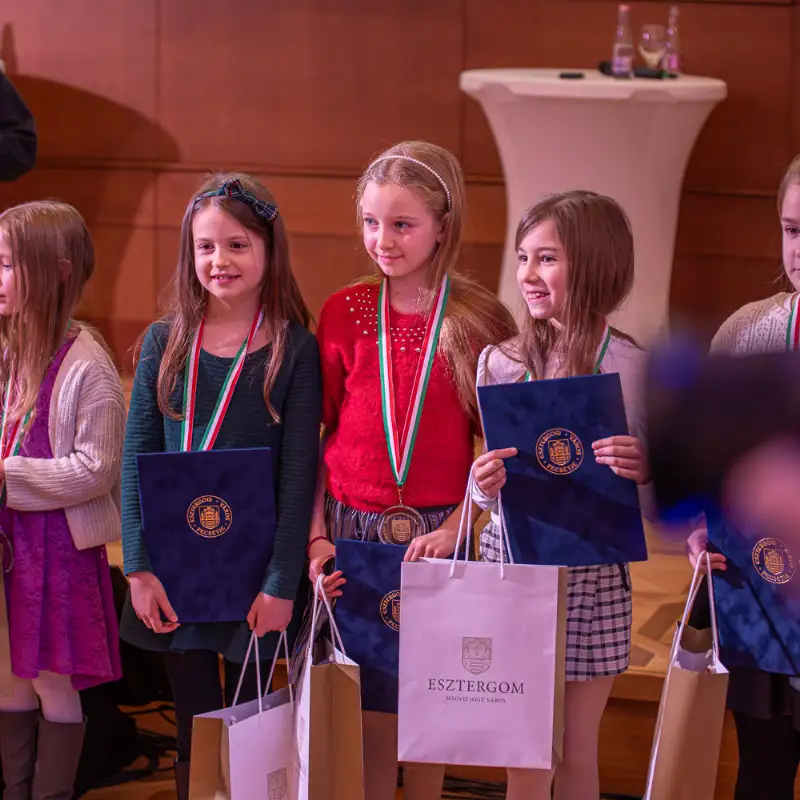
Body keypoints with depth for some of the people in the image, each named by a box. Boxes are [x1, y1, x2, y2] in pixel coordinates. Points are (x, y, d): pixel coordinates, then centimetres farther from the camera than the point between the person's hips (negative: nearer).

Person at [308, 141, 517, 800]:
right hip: (354, 524, 1)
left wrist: (452, 528, -11)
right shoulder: (344, 313, 0)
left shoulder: (481, 320, -4)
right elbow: (313, 433, 4)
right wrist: (316, 535, -3)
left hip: (437, 533, -1)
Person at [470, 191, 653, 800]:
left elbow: (661, 500, -1)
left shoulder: (637, 369, -5)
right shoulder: (500, 362, 2)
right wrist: (483, 485, -13)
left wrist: (642, 471, -22)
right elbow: (489, 491, 10)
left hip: (593, 576, -1)